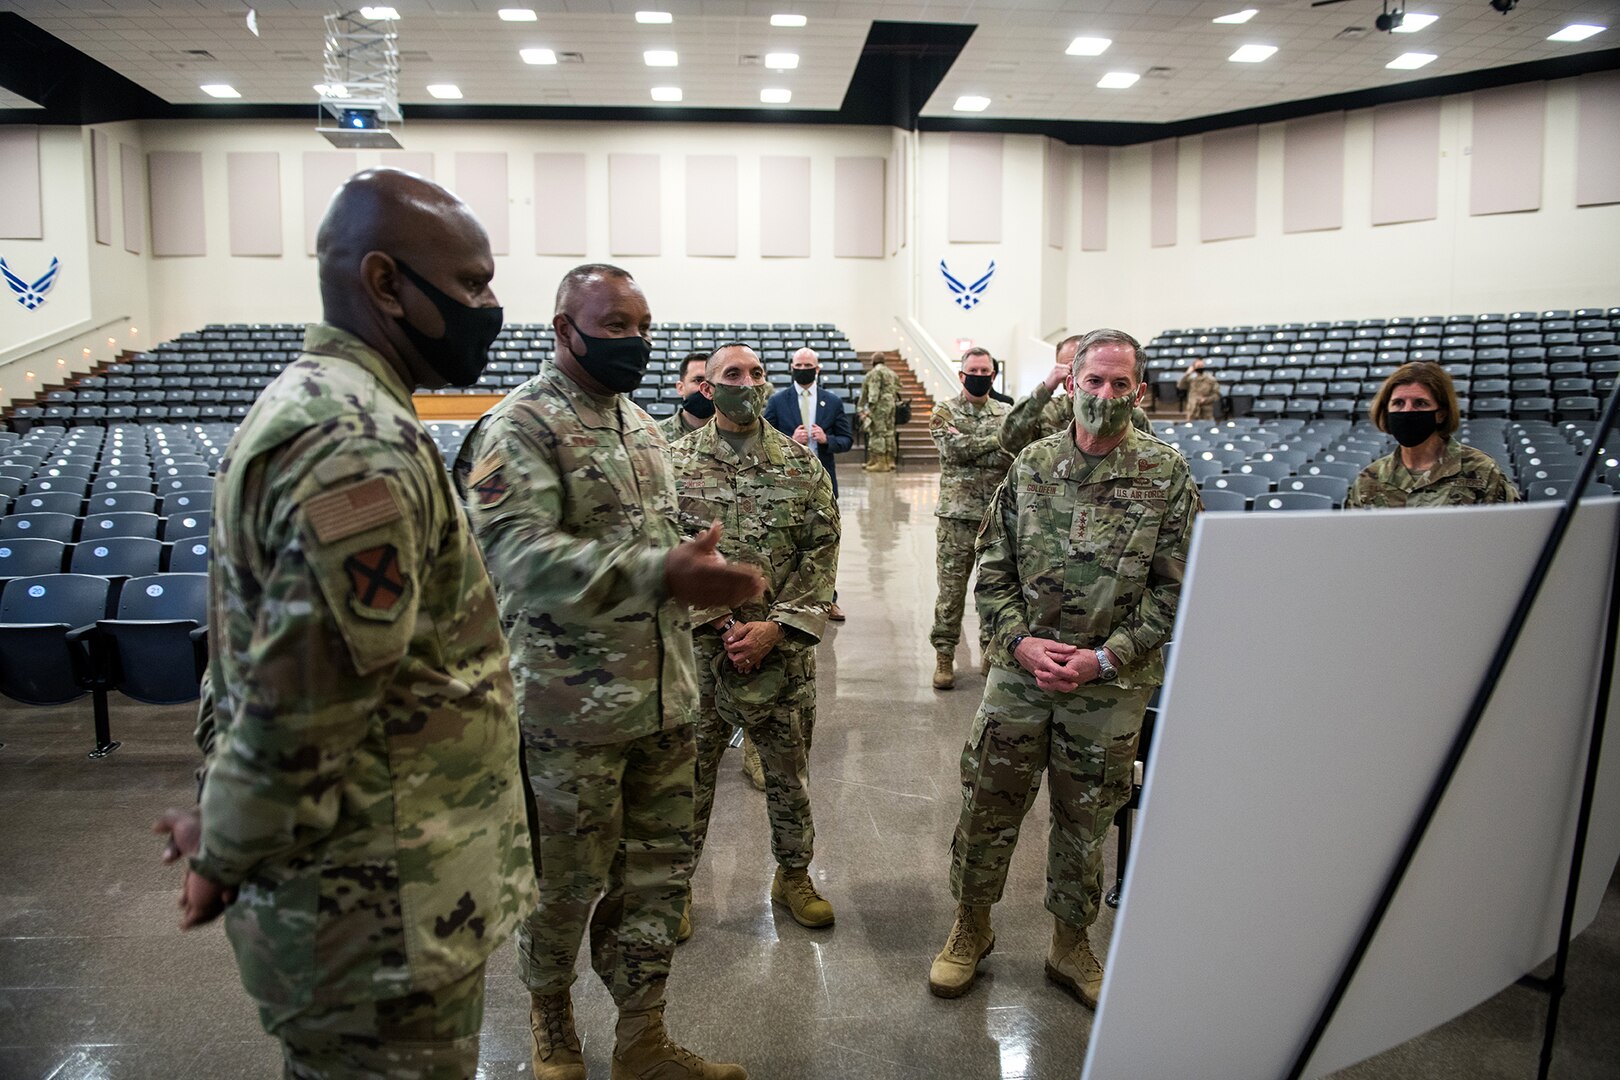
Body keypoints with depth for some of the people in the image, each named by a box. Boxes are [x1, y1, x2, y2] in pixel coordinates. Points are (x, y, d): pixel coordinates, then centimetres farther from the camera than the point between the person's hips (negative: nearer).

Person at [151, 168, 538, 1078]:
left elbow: (257, 647, 13)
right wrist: (227, 856, -10)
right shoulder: (362, 447, -26)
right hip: (381, 912, -9)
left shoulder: (312, 405, 9)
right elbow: (303, 704, -27)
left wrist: (226, 825, 13)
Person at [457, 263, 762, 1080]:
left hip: (665, 701, 7)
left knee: (658, 868, 14)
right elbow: (520, 554, -28)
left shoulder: (641, 424, 12)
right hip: (572, 707, -7)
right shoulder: (519, 428, -13)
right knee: (567, 878, 11)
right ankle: (549, 1007, 39)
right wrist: (661, 573, -37)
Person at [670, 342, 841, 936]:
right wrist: (720, 624, -13)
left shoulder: (802, 462, 2)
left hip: (783, 648, 1)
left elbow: (822, 552, -2)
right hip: (698, 644, -1)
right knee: (690, 770, 11)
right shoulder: (676, 462, -1)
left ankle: (793, 875, 34)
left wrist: (776, 627, -12)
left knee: (790, 769, 14)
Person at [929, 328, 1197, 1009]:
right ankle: (970, 929, 32)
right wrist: (1019, 641, -10)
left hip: (1111, 686, -1)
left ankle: (1070, 945, 35)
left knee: (1084, 821, 14)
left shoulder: (1167, 475, -4)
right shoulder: (1031, 465, 1)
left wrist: (1105, 658, -13)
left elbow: (1173, 587, -5)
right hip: (1020, 673, 1)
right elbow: (993, 567, 4)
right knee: (987, 806, 9)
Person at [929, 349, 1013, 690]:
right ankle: (944, 655, 12)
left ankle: (992, 651, 23)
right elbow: (952, 447, -16)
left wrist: (970, 450, -16)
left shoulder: (1007, 414, 9)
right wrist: (996, 438, -11)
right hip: (957, 515, -2)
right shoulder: (944, 411, 2)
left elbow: (1013, 457, -6)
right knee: (951, 589, 2)